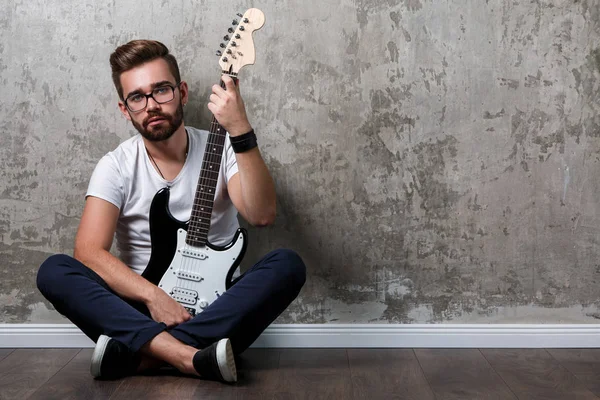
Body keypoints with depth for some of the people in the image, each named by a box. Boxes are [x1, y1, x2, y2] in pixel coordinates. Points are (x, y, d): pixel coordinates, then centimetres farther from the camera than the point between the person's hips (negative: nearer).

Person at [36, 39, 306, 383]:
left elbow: (262, 215, -20)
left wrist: (241, 132, -29)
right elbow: (89, 251, -14)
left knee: (288, 265, -26)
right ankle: (192, 357, -36)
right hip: (141, 306, 0)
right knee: (53, 271, -22)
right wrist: (153, 296, -27)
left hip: (216, 309, 0)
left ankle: (138, 354, -29)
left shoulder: (221, 150, -1)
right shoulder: (117, 166, -1)